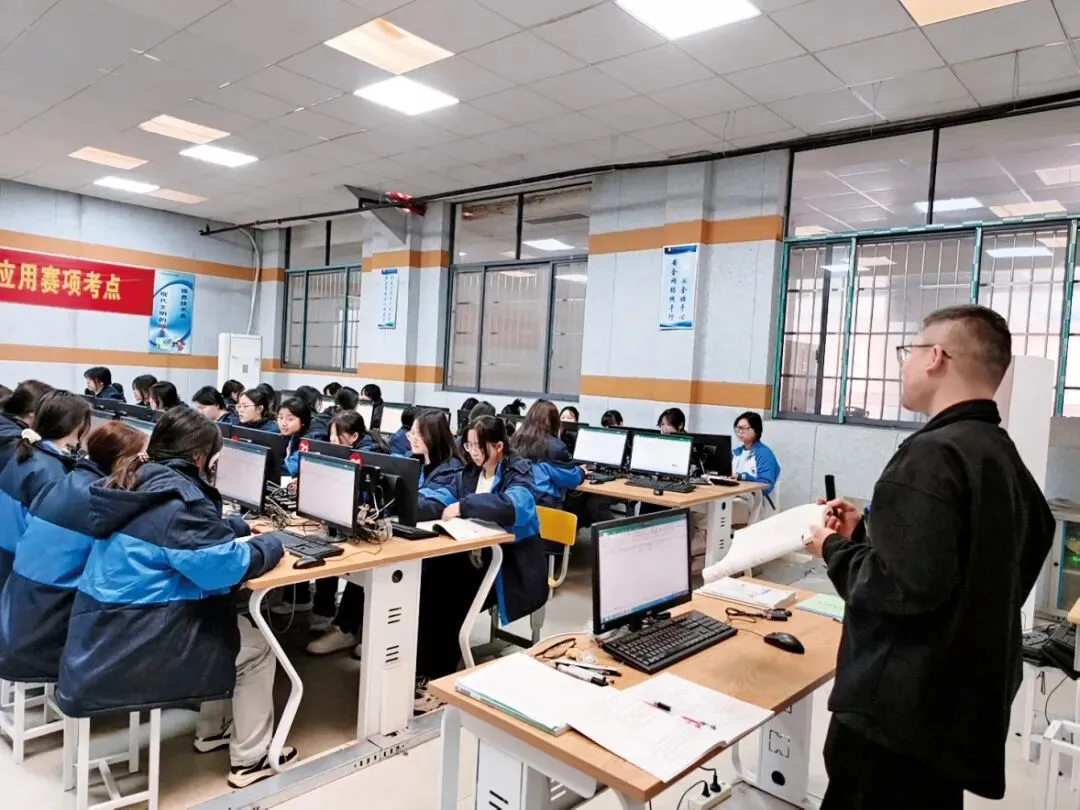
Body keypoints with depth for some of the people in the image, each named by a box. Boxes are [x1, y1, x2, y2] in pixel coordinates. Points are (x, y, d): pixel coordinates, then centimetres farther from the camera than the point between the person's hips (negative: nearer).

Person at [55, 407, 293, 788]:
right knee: (256, 648, 6)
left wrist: (235, 531, 16)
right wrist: (268, 544, -6)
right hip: (133, 645, -9)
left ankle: (212, 728, 34)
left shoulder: (138, 482, 8)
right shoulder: (177, 497, -21)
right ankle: (250, 759, 15)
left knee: (230, 623, 23)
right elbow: (225, 567, -23)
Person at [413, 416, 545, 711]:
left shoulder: (519, 471, -9)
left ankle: (438, 678, -5)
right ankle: (418, 667, -7)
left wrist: (463, 506, -31)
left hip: (510, 562, -6)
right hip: (475, 555, 6)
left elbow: (512, 506, -30)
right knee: (428, 581, -17)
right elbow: (440, 500, 1)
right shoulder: (469, 472, 12)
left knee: (449, 598, -22)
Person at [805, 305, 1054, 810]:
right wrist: (866, 532, 11)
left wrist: (835, 549, -12)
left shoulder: (932, 453, -21)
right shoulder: (1004, 455, 7)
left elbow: (906, 586, -28)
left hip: (899, 709, -9)